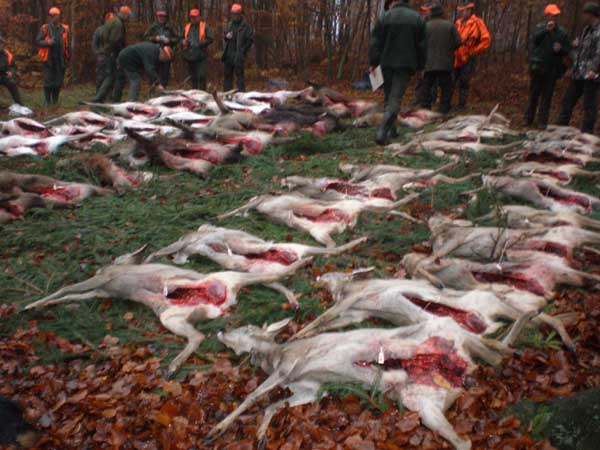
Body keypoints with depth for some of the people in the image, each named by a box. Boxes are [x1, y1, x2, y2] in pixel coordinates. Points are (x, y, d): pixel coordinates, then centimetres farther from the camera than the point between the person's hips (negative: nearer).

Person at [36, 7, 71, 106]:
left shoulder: (65, 29, 4)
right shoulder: (45, 28, 0)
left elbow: (68, 45, 8)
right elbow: (38, 41, 0)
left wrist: (68, 58, 3)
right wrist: (47, 42, -19)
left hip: (60, 60, 2)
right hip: (48, 59, -2)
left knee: (58, 81, 8)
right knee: (48, 81, -2)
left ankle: (55, 101, 21)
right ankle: (47, 102, 7)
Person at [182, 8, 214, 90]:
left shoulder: (204, 26, 2)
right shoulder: (187, 27, 16)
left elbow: (210, 39, -4)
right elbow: (182, 38, 25)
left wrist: (200, 44, -15)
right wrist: (184, 42, 2)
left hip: (201, 56, -5)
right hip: (190, 56, 5)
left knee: (201, 76, -11)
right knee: (193, 77, 10)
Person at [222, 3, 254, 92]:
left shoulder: (245, 26, -6)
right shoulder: (230, 24, 15)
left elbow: (251, 39, -7)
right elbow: (225, 34, 27)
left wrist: (243, 50, -9)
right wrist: (226, 36, 3)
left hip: (239, 55, -7)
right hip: (229, 54, 7)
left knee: (239, 73, -8)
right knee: (228, 73, 10)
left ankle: (241, 92, -7)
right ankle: (227, 92, 18)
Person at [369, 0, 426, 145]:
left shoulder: (385, 17, 2)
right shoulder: (417, 18, 5)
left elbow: (375, 42, -2)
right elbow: (421, 45, 6)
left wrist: (373, 62, 1)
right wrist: (419, 66, 12)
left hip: (387, 63, 1)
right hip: (406, 64, -1)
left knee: (389, 97, 16)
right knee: (395, 99, -7)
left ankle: (391, 129, 22)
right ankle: (382, 133, -22)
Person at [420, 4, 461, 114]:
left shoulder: (426, 26, 1)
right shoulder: (450, 25, 0)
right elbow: (458, 42, -2)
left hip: (429, 63, 1)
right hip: (445, 63, -1)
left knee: (427, 88, 10)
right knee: (446, 89, 6)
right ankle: (444, 111, 3)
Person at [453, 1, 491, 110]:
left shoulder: (477, 23, -6)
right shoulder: (458, 22, 10)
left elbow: (486, 40, -8)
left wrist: (473, 52, -9)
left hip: (467, 59, -5)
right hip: (456, 58, 5)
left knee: (464, 84, 0)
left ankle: (462, 105, 7)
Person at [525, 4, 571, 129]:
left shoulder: (562, 32, 7)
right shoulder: (540, 28, 3)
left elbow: (568, 50, 11)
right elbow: (534, 39, -15)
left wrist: (560, 48, -10)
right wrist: (546, 30, -24)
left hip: (552, 69, 1)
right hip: (538, 67, -1)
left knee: (547, 96, 3)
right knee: (534, 94, 5)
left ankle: (542, 121, 8)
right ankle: (529, 119, 13)